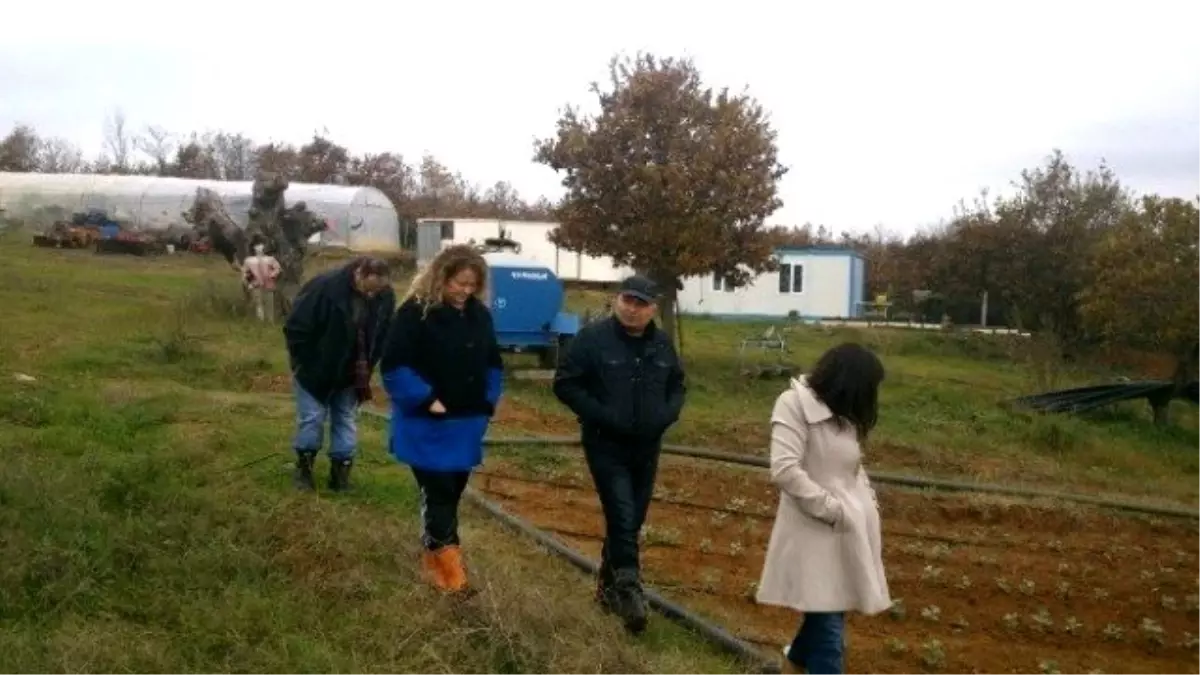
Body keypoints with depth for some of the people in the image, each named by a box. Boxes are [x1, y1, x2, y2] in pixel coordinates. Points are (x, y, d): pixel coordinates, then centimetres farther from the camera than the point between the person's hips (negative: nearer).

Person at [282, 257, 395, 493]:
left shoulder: (386, 297, -15)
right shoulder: (324, 287, -29)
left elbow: (383, 336, 1)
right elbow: (295, 328, -21)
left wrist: (367, 367, -2)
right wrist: (303, 365, -14)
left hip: (351, 373, 4)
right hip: (315, 370, -4)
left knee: (345, 419, 10)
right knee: (312, 417, 3)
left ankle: (341, 469, 20)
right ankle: (304, 465, 21)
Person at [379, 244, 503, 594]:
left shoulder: (480, 315, 5)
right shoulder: (415, 312, -13)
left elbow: (493, 363, 17)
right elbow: (394, 365, -16)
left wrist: (488, 402, 6)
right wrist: (425, 399, -19)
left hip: (466, 424, 6)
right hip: (427, 425, -6)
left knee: (452, 493, 14)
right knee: (437, 495, -5)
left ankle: (434, 556, 29)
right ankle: (449, 565, 3)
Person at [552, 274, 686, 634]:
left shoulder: (662, 344, 6)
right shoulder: (593, 337, -11)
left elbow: (677, 385, 18)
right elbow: (565, 384, -10)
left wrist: (667, 415, -2)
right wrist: (601, 416, -19)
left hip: (646, 447, 6)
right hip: (606, 446, -5)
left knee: (631, 522, 13)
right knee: (622, 520, -14)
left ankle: (608, 585, 31)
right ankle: (628, 591, -7)